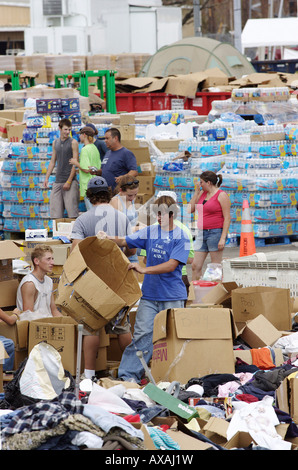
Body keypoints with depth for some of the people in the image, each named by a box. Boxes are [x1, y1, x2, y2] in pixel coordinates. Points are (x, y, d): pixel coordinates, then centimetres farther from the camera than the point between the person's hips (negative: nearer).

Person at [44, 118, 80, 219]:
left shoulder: (73, 142, -2)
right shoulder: (55, 143, 14)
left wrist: (69, 181, -13)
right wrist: (46, 178, 10)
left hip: (70, 181, -5)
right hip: (58, 181, 5)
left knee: (72, 213, -10)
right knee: (55, 213, -1)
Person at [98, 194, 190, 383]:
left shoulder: (181, 237, -6)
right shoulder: (150, 232, 8)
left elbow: (172, 265, -15)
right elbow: (125, 242, 13)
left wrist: (144, 269, -21)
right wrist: (108, 239, -7)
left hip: (173, 296, -3)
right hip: (150, 294, 3)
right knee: (143, 334, -6)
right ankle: (128, 375, -8)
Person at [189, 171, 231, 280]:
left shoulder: (221, 195, -7)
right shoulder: (202, 194, 15)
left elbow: (227, 218, -11)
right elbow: (190, 209, 13)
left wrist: (223, 238, -17)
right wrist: (196, 192, 8)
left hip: (215, 233, -7)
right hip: (202, 233, 7)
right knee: (196, 266, 3)